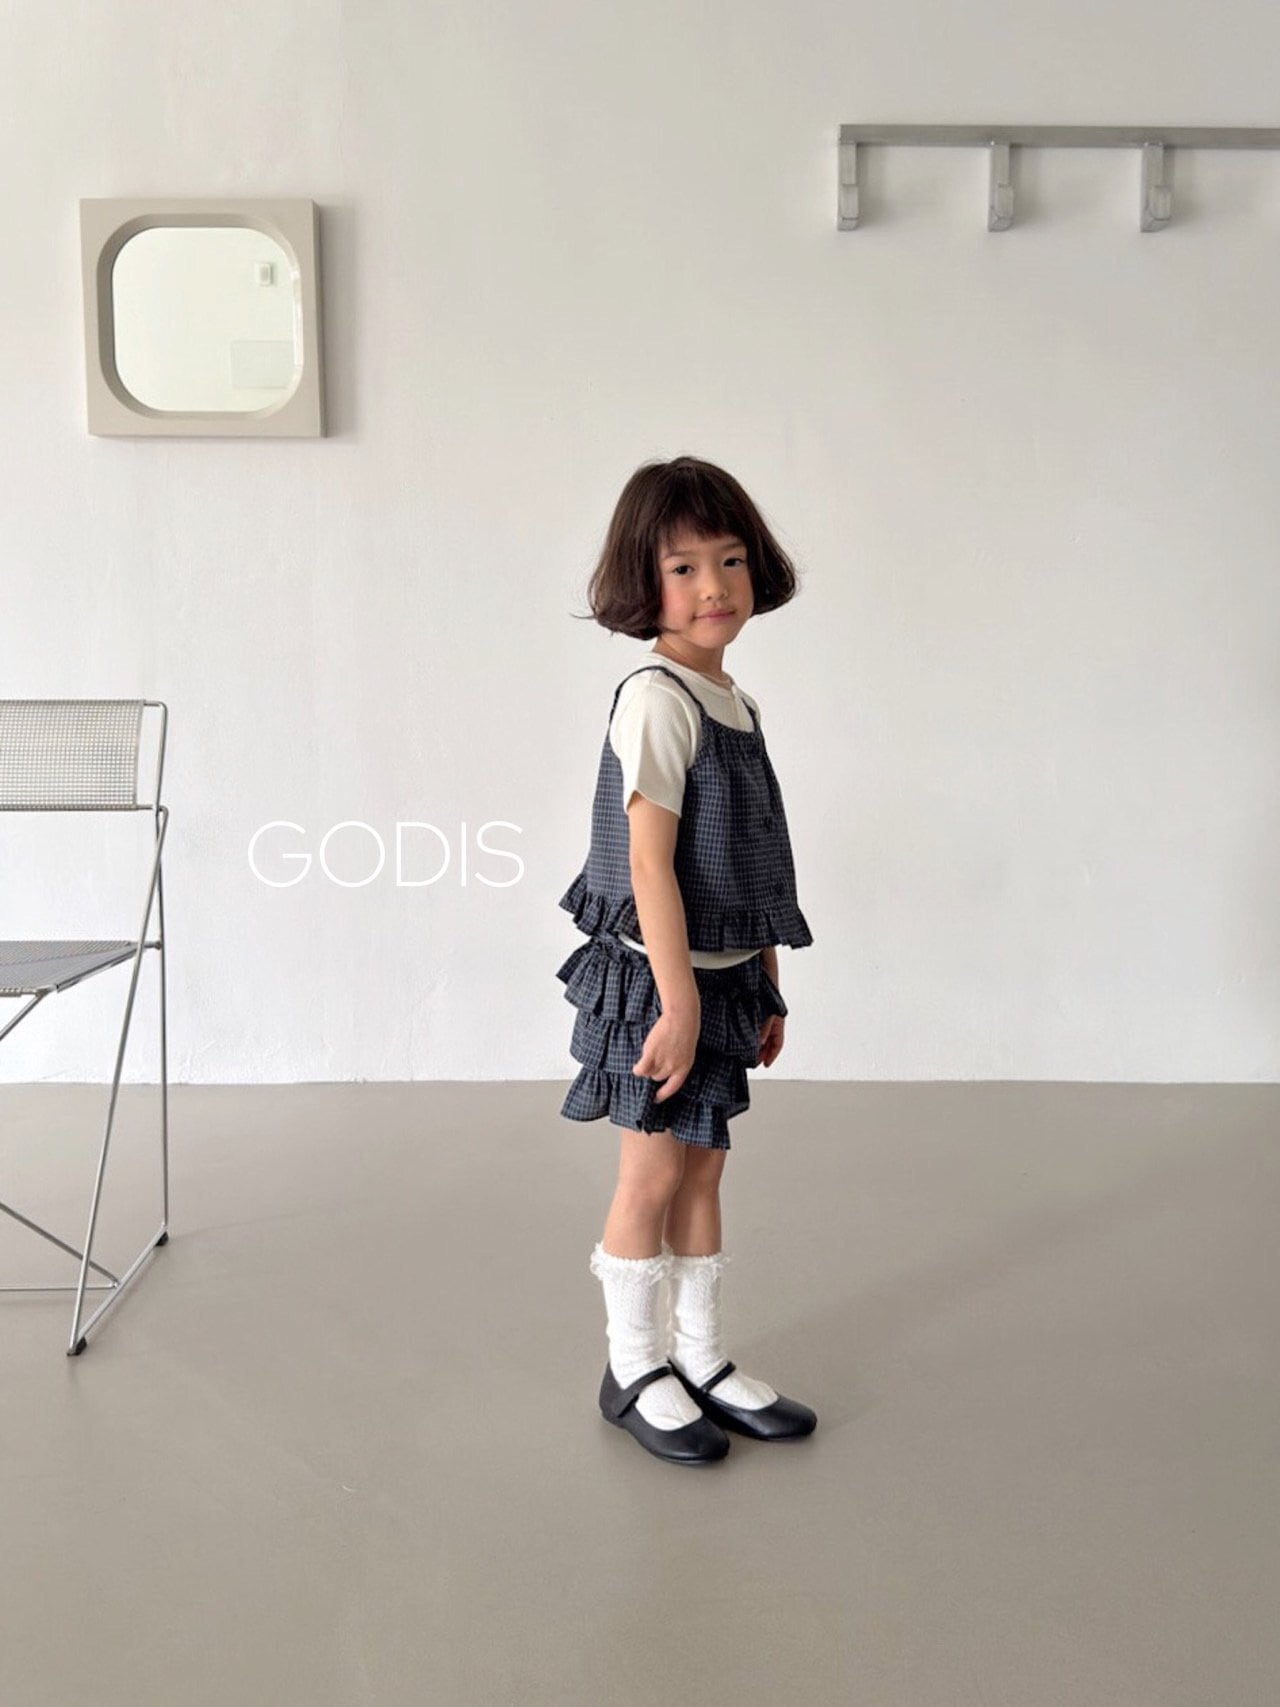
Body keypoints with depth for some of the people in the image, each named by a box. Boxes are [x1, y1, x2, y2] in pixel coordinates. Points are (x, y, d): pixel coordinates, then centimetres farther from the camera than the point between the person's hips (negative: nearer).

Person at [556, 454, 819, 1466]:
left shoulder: (735, 701, 10)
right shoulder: (656, 698, -16)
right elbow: (651, 862, -20)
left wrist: (767, 989, 16)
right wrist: (678, 1002, -22)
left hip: (723, 976, 8)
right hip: (658, 978, -8)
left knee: (703, 1167, 16)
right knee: (655, 1174, 5)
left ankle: (701, 1358, 30)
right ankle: (635, 1369, 23)